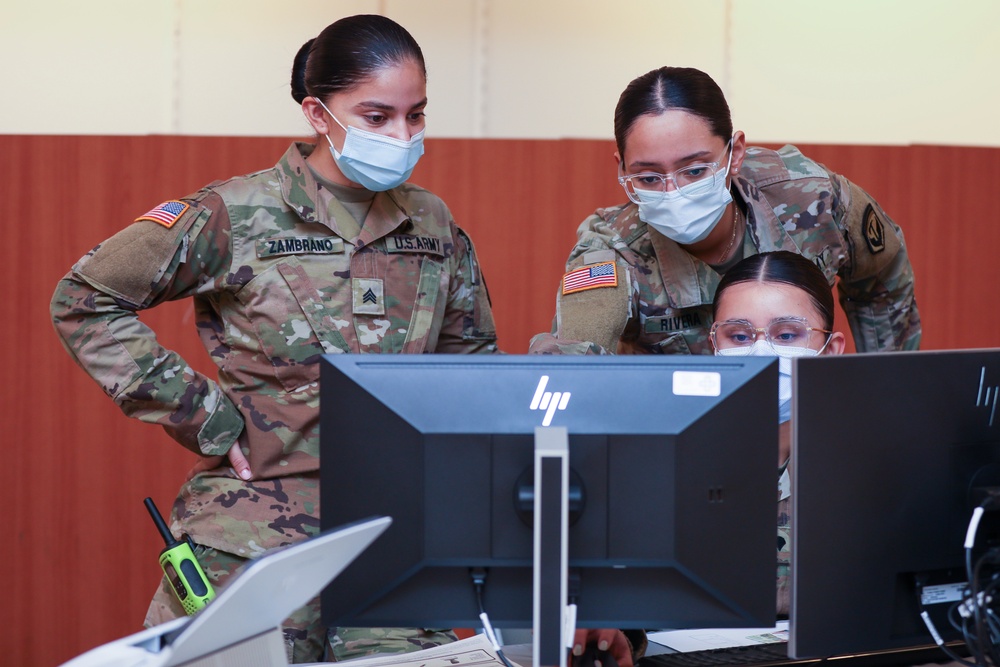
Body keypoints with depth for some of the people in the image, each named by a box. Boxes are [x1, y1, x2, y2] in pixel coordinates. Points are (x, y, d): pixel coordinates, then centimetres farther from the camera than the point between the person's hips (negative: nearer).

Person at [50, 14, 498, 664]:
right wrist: (200, 415, -5)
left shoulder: (434, 227, 9)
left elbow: (473, 355, 24)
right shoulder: (236, 216, -6)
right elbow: (84, 301, -1)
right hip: (254, 532, -4)